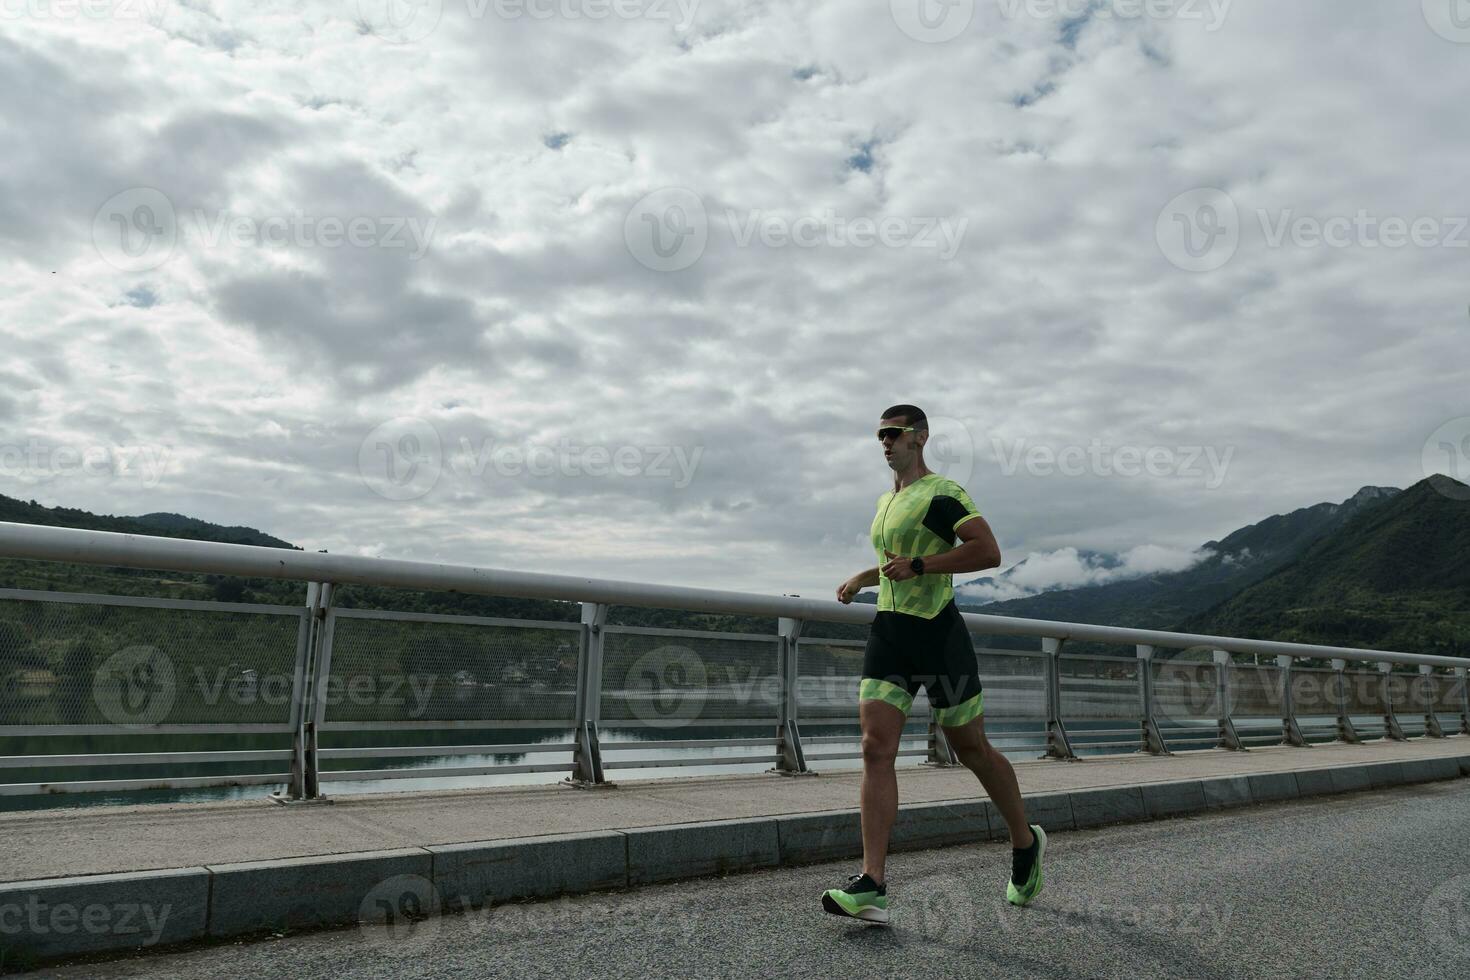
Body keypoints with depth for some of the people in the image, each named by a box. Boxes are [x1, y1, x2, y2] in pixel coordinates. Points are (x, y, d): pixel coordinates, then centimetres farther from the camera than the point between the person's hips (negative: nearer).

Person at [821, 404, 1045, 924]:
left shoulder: (941, 493, -7)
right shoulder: (886, 502, 19)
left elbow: (989, 551, -18)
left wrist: (917, 565, -21)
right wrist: (861, 578, 20)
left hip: (937, 633, -7)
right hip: (888, 633, 7)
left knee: (973, 750, 7)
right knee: (875, 750, -8)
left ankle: (1025, 842, 32)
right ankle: (871, 885, -10)